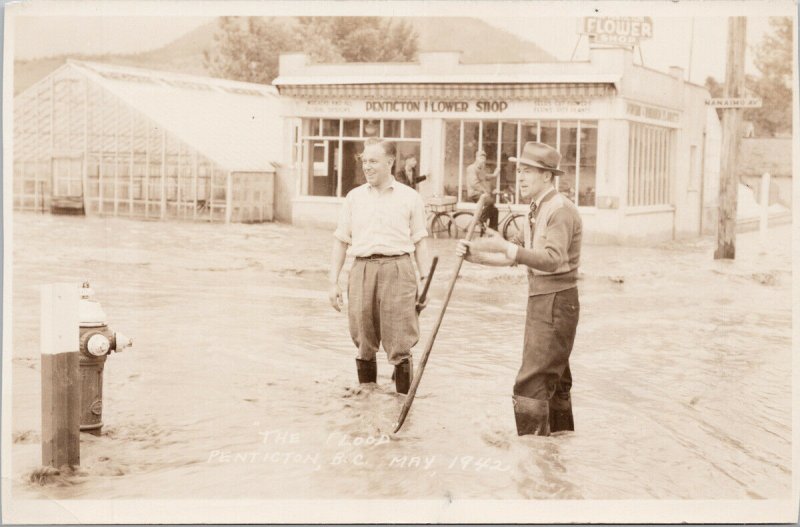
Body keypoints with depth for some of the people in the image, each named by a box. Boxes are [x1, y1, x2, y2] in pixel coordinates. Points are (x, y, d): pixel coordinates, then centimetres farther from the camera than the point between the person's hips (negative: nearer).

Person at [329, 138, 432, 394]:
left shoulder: (410, 198, 6)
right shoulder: (354, 197, 13)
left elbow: (420, 243, 7)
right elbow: (341, 241, 14)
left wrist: (425, 281, 0)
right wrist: (333, 282, 7)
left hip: (397, 270, -2)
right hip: (362, 270, 3)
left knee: (399, 346, -4)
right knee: (364, 346, 7)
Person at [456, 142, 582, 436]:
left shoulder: (561, 210, -16)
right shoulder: (537, 210, 15)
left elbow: (552, 259, -30)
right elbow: (514, 256, 17)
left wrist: (506, 247, -38)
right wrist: (475, 254, 2)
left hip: (556, 302, -10)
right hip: (540, 301, 10)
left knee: (532, 381, -13)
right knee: (554, 379, 17)